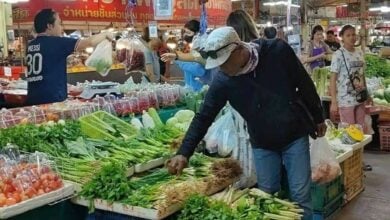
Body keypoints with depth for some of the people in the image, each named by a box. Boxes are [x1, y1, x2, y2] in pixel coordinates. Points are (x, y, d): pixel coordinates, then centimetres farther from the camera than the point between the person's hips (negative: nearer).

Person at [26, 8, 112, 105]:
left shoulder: (31, 45, 12)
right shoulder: (55, 42, -9)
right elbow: (90, 42, -9)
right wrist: (105, 35, 8)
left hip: (33, 100, 7)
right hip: (52, 101, -7)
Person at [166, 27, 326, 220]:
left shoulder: (278, 51, -20)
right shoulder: (222, 81, -18)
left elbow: (304, 84, -6)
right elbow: (203, 117, -11)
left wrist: (318, 118, 4)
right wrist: (183, 153, -19)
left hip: (295, 136, -1)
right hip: (262, 144, 1)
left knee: (300, 196, 3)